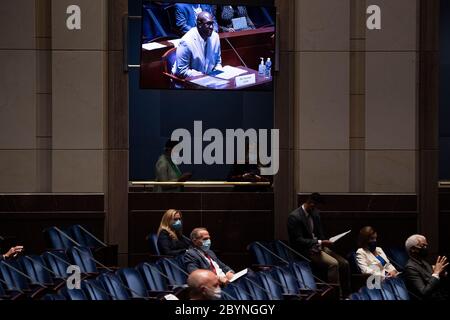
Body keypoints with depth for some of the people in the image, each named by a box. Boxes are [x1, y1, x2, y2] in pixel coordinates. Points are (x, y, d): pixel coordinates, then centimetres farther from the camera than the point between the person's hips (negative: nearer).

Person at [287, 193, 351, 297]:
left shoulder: (315, 213, 9)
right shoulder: (294, 217, -15)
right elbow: (298, 240, -18)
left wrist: (324, 242, -4)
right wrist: (319, 242, -23)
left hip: (318, 246, 8)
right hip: (305, 250, -8)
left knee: (344, 263, -8)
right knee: (333, 263, -27)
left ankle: (346, 295, -2)